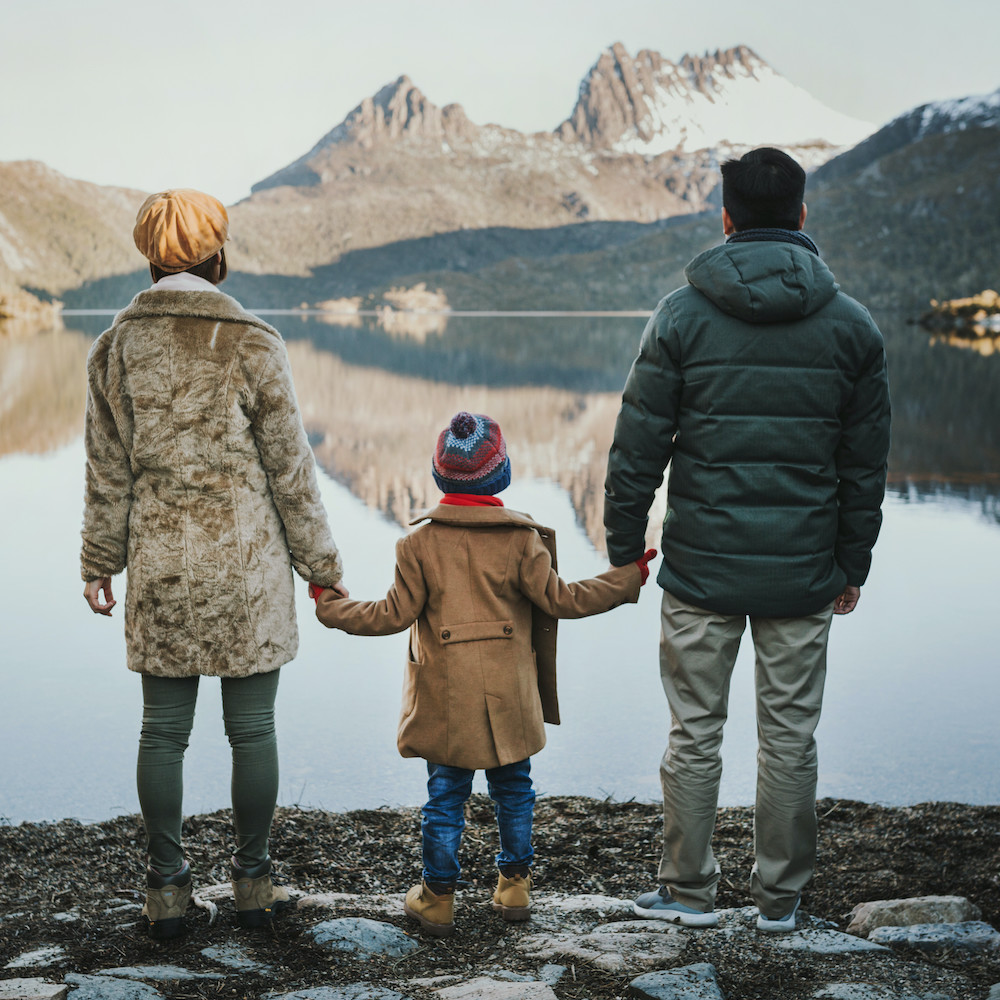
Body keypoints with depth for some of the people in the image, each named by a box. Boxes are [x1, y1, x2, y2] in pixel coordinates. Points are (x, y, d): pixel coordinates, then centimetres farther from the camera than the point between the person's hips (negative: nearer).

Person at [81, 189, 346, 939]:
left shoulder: (117, 346, 1)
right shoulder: (252, 343, -7)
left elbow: (108, 468, 5)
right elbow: (289, 465, -4)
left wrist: (101, 561, 15)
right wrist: (320, 562, 5)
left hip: (160, 566, 3)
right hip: (246, 563, -2)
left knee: (163, 730, 10)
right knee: (252, 728, 9)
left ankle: (167, 890, 17)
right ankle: (254, 883, 20)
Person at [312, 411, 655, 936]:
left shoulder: (420, 541, -6)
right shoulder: (522, 539, -6)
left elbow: (394, 614, -6)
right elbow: (560, 600, -7)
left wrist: (331, 607, 8)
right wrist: (628, 578, 3)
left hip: (444, 697, 0)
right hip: (509, 697, 1)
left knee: (445, 795, 8)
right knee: (513, 788, 16)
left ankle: (437, 896, 12)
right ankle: (514, 886, 24)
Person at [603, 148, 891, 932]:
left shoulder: (682, 316, -5)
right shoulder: (851, 324, 1)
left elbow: (638, 449, -5)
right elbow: (867, 464, 5)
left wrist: (625, 548, 6)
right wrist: (853, 564, 14)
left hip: (702, 569, -1)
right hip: (805, 573, 2)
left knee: (695, 733, 9)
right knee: (791, 735, 11)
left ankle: (690, 890, 19)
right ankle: (781, 897, 21)